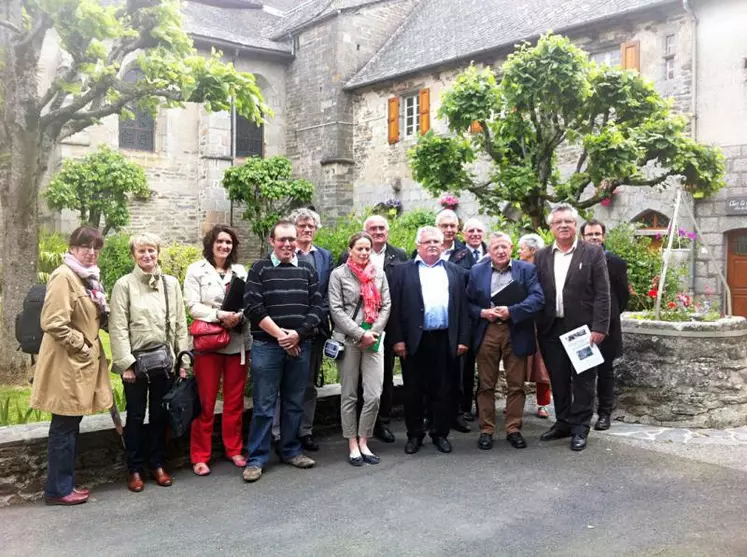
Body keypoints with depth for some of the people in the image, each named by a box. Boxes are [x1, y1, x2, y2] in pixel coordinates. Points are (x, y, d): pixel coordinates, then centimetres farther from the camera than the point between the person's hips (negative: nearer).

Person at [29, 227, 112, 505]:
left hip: (83, 362, 9)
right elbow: (54, 323, -23)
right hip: (67, 364, -9)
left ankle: (65, 484, 25)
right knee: (64, 428, 0)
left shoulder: (89, 277, 14)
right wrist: (82, 347, -15)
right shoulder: (63, 276, -16)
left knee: (71, 426, 15)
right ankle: (57, 489, 12)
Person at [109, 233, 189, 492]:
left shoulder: (171, 283, 6)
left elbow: (180, 323, 6)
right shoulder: (124, 285, -4)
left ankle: (157, 464, 26)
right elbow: (118, 327, -7)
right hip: (136, 360, -3)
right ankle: (135, 469, 20)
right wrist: (126, 363, -12)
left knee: (160, 415, 12)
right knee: (136, 416, 7)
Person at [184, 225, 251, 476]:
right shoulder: (196, 270, 0)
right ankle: (200, 456, 13)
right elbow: (193, 306, -8)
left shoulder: (240, 270, 10)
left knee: (235, 401, 12)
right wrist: (220, 315, -20)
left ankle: (234, 449, 25)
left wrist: (239, 316, -16)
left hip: (238, 343, 3)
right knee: (205, 402, 2)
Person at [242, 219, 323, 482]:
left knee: (294, 402, 12)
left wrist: (298, 334, -9)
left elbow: (316, 307, 4)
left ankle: (291, 450, 26)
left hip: (300, 345, 3)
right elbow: (253, 307, -8)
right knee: (264, 404, 0)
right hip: (267, 346, -3)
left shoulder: (307, 270, 9)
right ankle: (256, 458, 9)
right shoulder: (260, 269, 0)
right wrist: (279, 334, -12)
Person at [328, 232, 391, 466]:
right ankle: (352, 445, 16)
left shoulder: (379, 274, 11)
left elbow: (386, 306, 7)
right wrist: (360, 334, -13)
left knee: (374, 396, -3)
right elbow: (336, 310, -6)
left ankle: (363, 442, 13)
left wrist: (373, 333, -7)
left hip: (374, 340, 3)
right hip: (348, 340, -2)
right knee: (349, 395, 6)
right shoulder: (339, 274, 1)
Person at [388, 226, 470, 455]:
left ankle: (440, 432, 23)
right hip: (414, 340, -1)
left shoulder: (455, 272, 12)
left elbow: (462, 307, 9)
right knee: (413, 390, 7)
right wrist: (398, 339, -7)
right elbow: (395, 307, -1)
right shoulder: (402, 271, 5)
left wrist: (463, 339, 2)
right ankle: (414, 434, 20)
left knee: (443, 389, 8)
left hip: (445, 340, 2)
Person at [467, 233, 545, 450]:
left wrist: (511, 311, -19)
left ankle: (514, 429, 16)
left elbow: (537, 298, -9)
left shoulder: (527, 269, 3)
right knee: (486, 384, 5)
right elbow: (467, 302, 8)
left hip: (516, 333, -1)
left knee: (516, 384, 4)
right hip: (486, 332, 1)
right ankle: (486, 430, 14)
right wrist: (482, 312, -11)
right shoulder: (476, 271, 9)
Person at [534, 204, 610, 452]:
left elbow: (602, 294, -6)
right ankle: (563, 423, 25)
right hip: (551, 330, 4)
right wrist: (535, 327, 3)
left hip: (583, 329, -3)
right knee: (558, 381, 12)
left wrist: (599, 328, -13)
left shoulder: (593, 253, -2)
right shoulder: (541, 256, 9)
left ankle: (580, 428, 14)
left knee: (583, 381, 4)